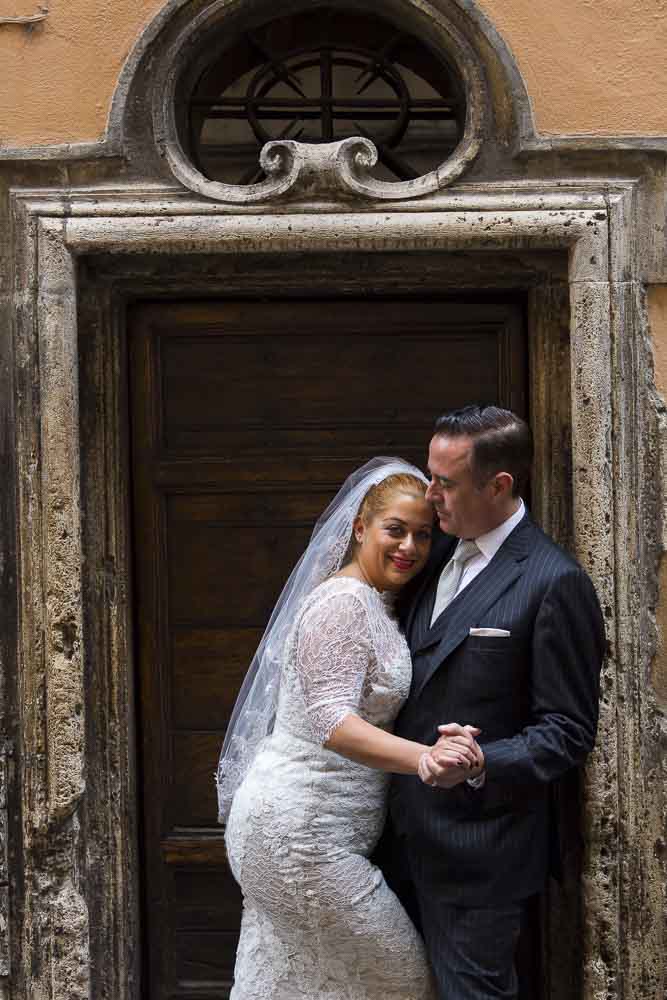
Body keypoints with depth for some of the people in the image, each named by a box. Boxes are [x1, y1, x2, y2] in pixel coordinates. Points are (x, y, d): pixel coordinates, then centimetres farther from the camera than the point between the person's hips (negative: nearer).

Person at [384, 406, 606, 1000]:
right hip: (409, 835, 8)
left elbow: (569, 730, -14)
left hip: (480, 848, -8)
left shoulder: (555, 583, -16)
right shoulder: (437, 554, 8)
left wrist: (480, 765, -28)